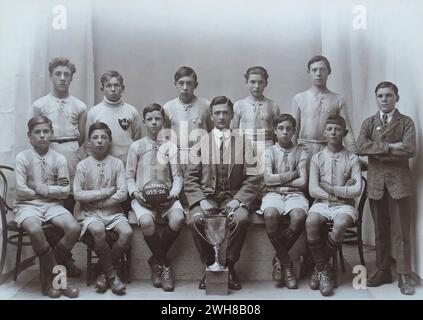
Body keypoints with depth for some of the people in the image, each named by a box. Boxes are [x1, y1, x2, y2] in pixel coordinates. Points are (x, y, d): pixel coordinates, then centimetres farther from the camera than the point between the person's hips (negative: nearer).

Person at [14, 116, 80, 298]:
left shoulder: (59, 159, 5)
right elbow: (21, 191, -10)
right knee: (34, 230, -35)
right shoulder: (22, 157, -2)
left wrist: (42, 188, -7)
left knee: (74, 228, -24)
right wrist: (52, 190, -3)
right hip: (28, 205, -3)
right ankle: (57, 276, -15)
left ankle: (49, 274, -3)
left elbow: (65, 192, 0)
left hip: (53, 205, 3)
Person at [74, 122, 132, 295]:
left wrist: (95, 200, -6)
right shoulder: (83, 165, 5)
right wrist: (105, 192, -7)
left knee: (127, 232, -27)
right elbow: (77, 194, -4)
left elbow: (122, 194, -3)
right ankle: (112, 274, -15)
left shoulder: (117, 163, 6)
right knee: (98, 230, -34)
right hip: (90, 213, -1)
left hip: (113, 211, 1)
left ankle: (105, 272, -7)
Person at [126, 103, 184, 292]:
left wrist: (173, 194, -8)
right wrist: (135, 193, -8)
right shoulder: (136, 146, 10)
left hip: (166, 196, 1)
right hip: (143, 197, -1)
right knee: (146, 221, -34)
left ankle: (156, 262, -6)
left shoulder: (170, 147, 13)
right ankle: (164, 265, -9)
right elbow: (129, 176, 10)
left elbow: (177, 177, 10)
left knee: (178, 219, -32)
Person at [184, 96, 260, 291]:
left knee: (242, 218, -31)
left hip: (233, 197, 0)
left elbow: (252, 178, 2)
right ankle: (209, 265, -8)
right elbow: (190, 178, 5)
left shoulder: (243, 143, 9)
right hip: (206, 196, 1)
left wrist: (237, 200, -12)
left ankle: (229, 266, -11)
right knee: (196, 220, -29)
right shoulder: (201, 143, 11)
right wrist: (201, 201, -11)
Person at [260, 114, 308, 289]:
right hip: (273, 194, 0)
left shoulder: (300, 153, 12)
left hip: (295, 194, 1)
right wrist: (292, 174, 0)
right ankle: (286, 263, -16)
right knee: (270, 215, -36)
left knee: (299, 216, -35)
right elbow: (267, 179, -3)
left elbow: (302, 182, 0)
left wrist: (278, 179, -1)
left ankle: (279, 258, -10)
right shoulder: (269, 151, 12)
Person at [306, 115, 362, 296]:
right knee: (310, 223, -31)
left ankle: (320, 268, -12)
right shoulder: (317, 158, 6)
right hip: (321, 203, 1)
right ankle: (324, 270, -14)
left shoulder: (352, 159, 4)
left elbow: (357, 190, -6)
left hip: (344, 205, -1)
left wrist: (331, 189, -9)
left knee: (340, 224, -34)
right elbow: (313, 190, -3)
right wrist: (342, 191, -6)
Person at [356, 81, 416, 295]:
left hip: (399, 181, -3)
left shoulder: (406, 122, 4)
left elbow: (409, 149, -13)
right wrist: (389, 147, -15)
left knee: (400, 230, -2)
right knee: (380, 229, 9)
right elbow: (361, 146, -7)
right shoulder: (368, 123, 12)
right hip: (375, 182, 3)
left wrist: (378, 153, -9)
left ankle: (404, 275, 4)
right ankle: (383, 271, 18)